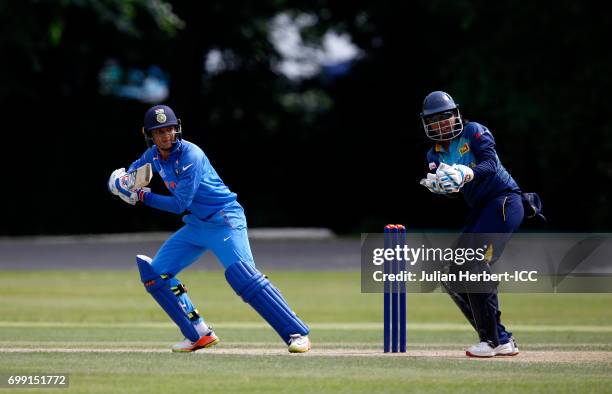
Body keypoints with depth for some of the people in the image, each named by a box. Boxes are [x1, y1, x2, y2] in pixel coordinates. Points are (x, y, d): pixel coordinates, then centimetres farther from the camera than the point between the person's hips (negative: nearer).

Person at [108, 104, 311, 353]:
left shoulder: (190, 156, -21)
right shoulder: (154, 155, 3)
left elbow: (180, 204, -22)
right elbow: (136, 168, 25)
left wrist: (143, 197, -14)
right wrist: (124, 179, 1)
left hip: (224, 221, -9)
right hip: (195, 225, 9)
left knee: (243, 276, -26)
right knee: (155, 273, 5)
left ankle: (297, 334, -27)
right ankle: (199, 335, 8)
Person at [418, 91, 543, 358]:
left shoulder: (473, 132, -3)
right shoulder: (435, 155, 13)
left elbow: (490, 164, -19)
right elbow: (447, 188, -4)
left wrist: (467, 174, -38)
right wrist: (435, 184, -28)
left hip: (505, 199, -8)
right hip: (480, 209, 8)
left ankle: (492, 339, -18)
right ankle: (501, 339, 8)